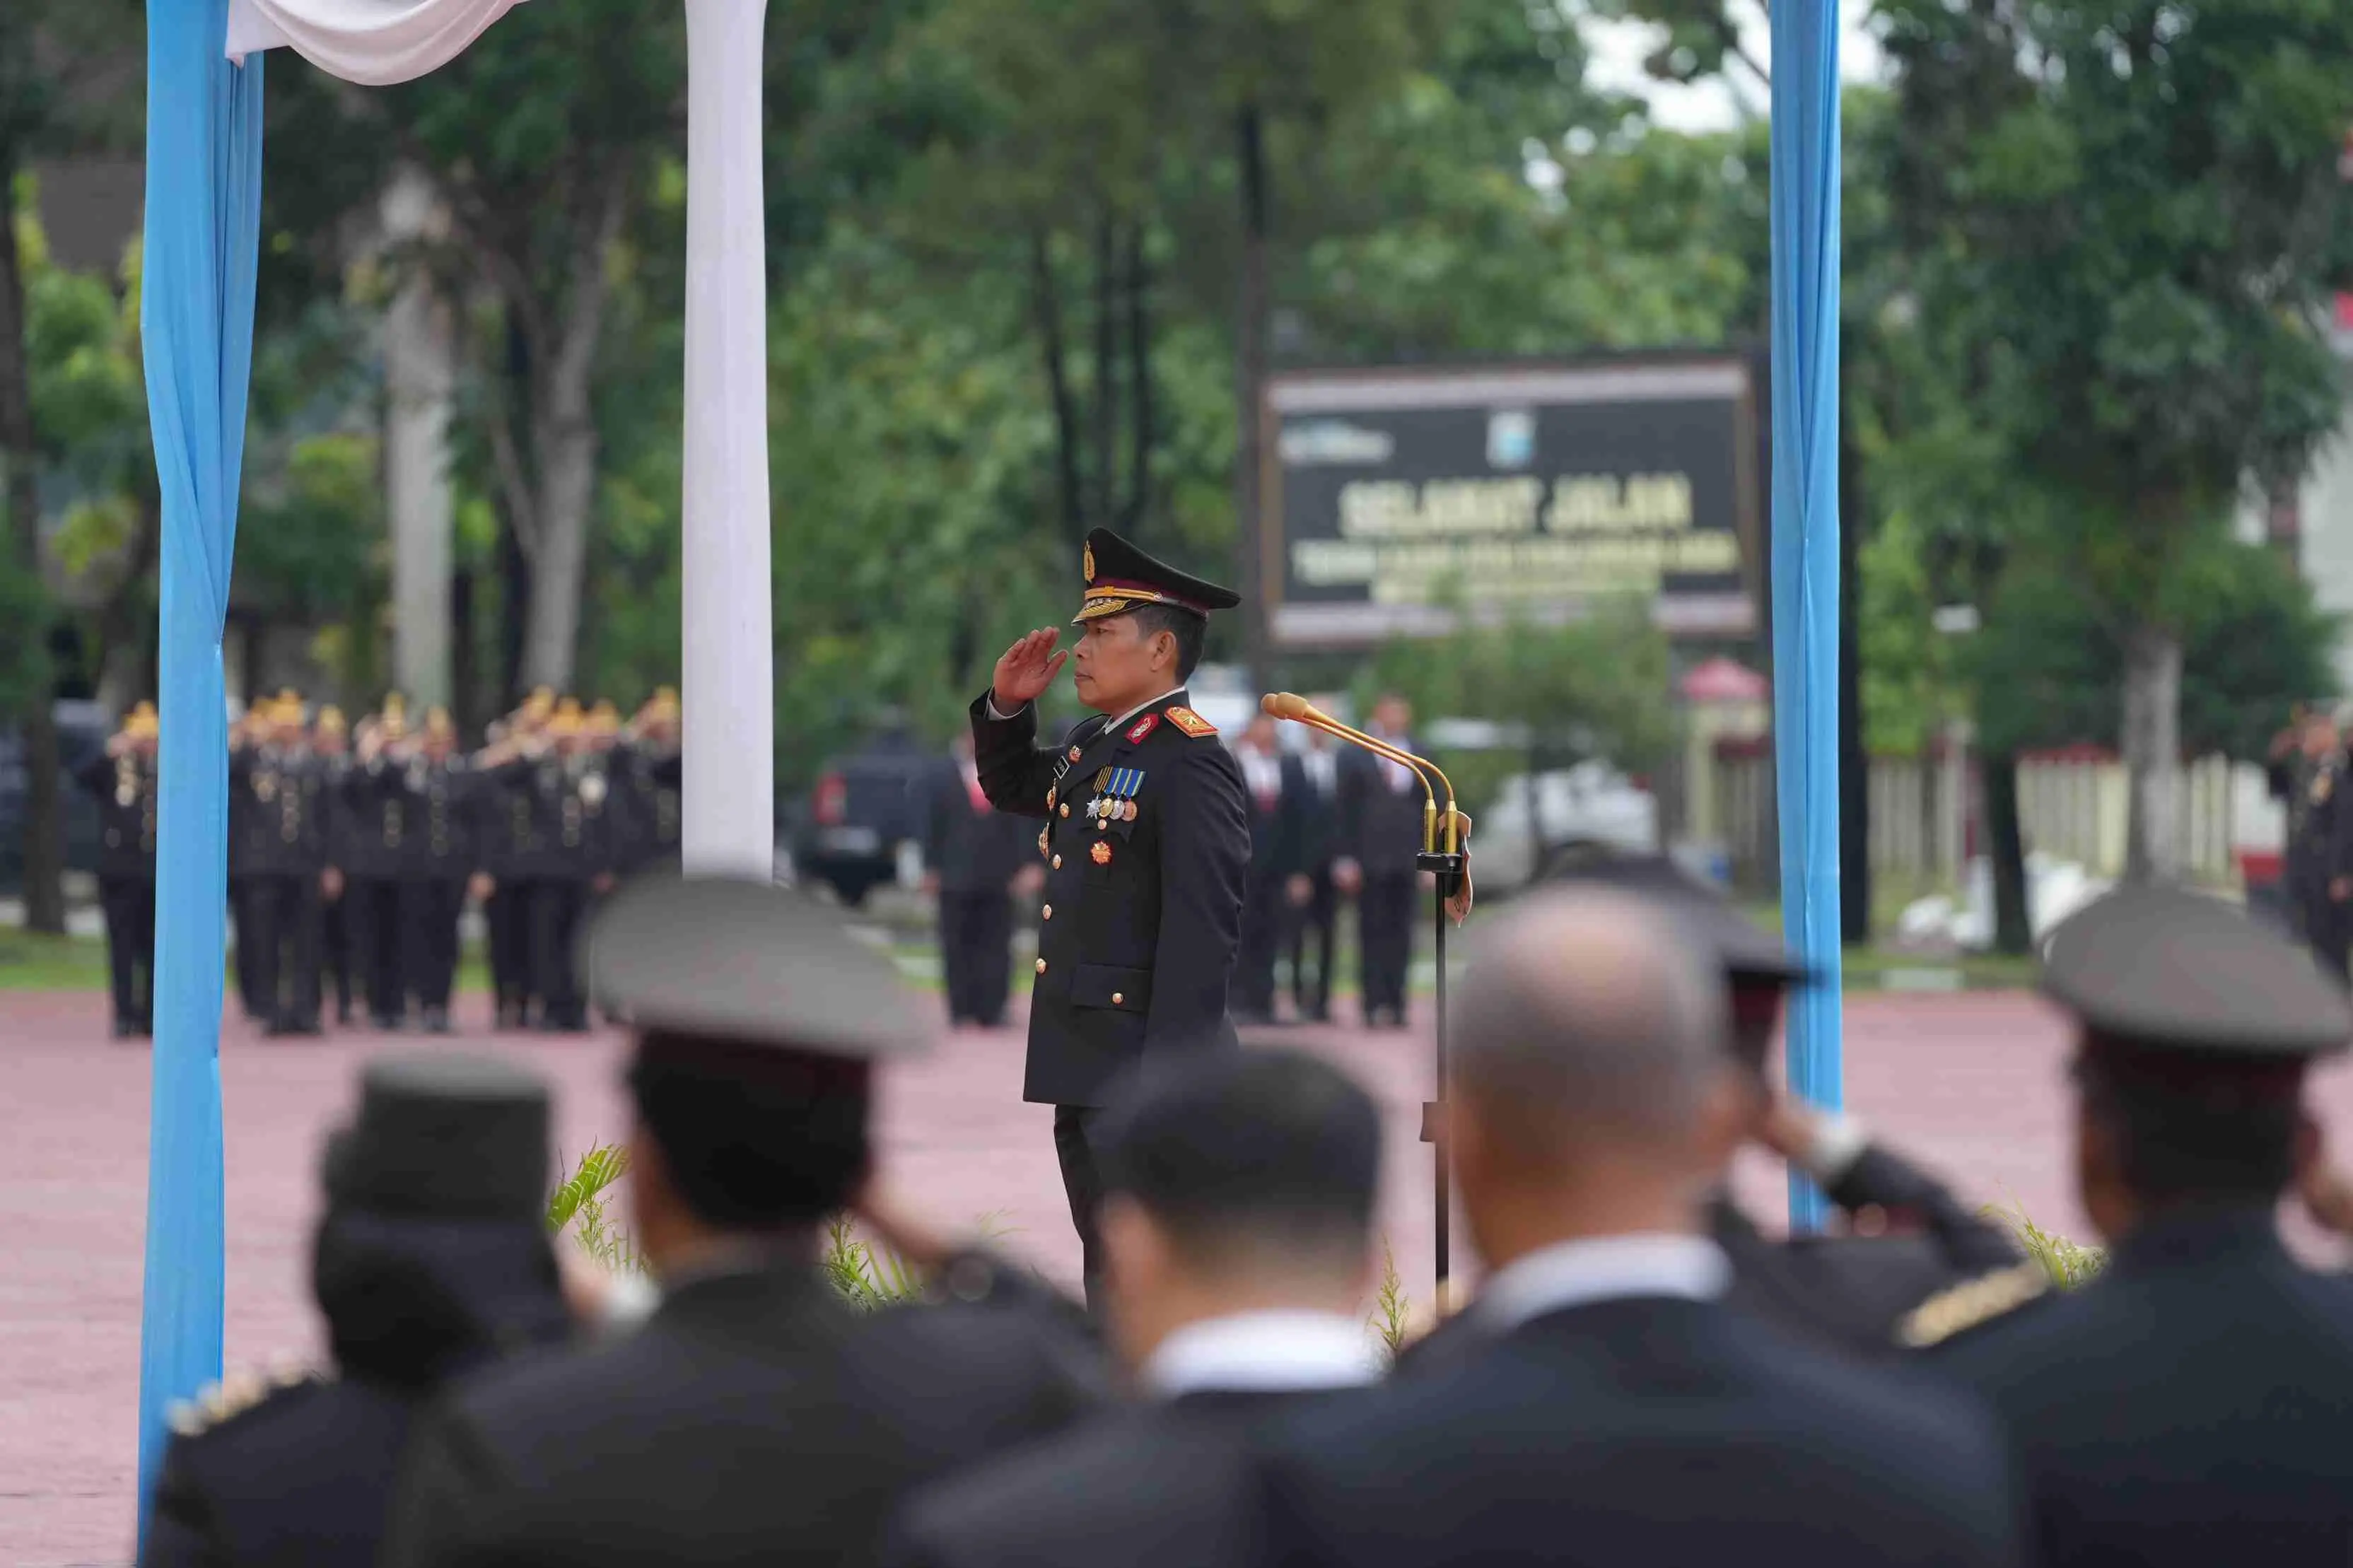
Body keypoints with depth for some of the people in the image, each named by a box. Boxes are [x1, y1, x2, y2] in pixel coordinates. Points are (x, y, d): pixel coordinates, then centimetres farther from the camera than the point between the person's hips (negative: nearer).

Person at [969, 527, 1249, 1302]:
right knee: (1109, 1276, 15)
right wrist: (1005, 708, 15)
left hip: (1147, 1063, -10)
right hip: (1084, 1064, 10)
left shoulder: (1191, 762, -15)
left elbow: (1204, 929, -22)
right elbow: (1012, 789, 36)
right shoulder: (1092, 745, 13)